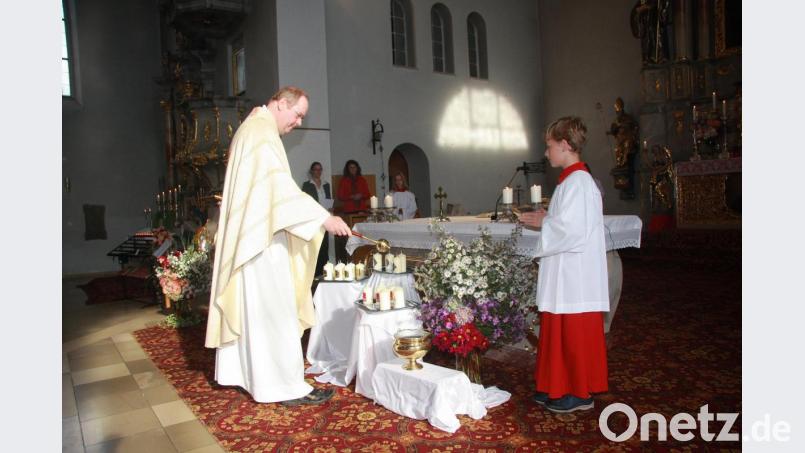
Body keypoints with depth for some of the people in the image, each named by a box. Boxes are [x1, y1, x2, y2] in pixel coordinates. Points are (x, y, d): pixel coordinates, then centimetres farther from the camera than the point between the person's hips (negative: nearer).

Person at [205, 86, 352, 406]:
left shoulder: (251, 128, 19)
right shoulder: (263, 132, -15)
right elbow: (281, 186, -26)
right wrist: (324, 217, -28)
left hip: (248, 235, 11)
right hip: (261, 238, -11)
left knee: (247, 307, 16)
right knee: (274, 311, -8)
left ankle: (237, 370, 26)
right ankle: (288, 386, -2)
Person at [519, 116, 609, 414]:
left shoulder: (577, 181, -17)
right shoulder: (572, 179, 14)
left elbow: (574, 228, -24)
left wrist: (543, 222, -10)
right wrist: (546, 218, 8)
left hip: (576, 274, -10)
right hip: (565, 272, 10)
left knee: (575, 333, 1)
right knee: (559, 330, 15)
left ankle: (580, 393, 15)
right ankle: (559, 387, 26)